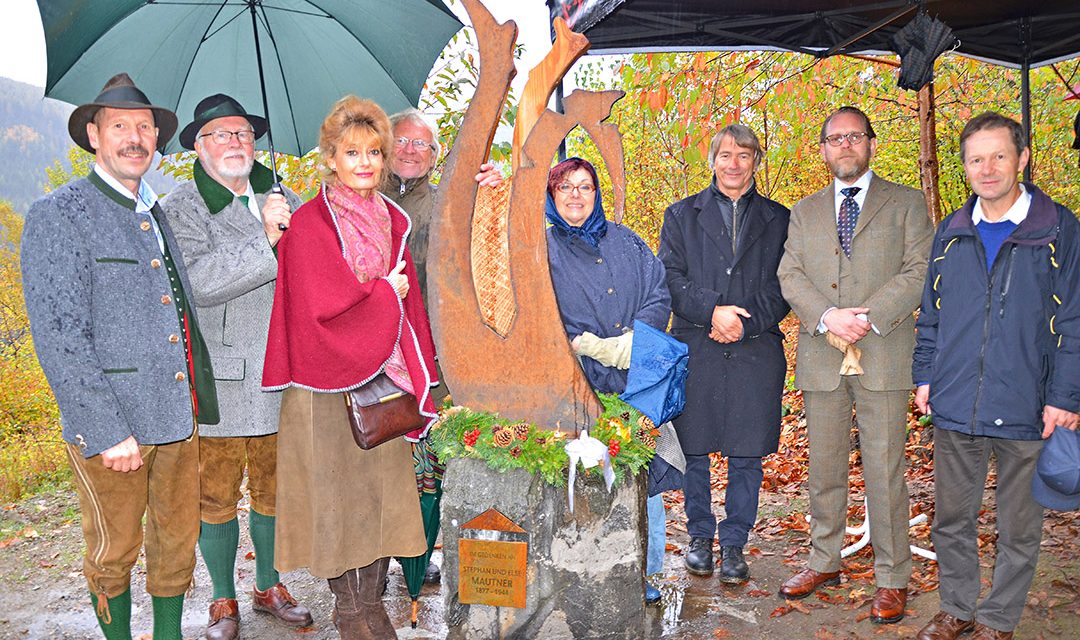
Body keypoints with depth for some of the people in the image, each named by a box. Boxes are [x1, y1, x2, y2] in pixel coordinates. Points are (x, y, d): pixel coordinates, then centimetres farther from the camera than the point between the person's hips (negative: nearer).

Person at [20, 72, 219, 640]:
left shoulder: (155, 215, 14)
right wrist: (107, 432, -18)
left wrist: (197, 398, 13)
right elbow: (58, 338, -14)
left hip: (179, 417, 6)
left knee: (177, 542, 15)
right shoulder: (57, 216, -7)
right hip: (108, 428, -6)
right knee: (113, 555, 9)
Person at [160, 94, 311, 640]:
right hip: (219, 383, -3)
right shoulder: (179, 209, -3)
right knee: (217, 498, 8)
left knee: (273, 491, 15)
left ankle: (269, 586, 34)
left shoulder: (284, 200, 10)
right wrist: (265, 239, -23)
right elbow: (198, 283, -19)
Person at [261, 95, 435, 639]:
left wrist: (417, 382, 4)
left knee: (381, 491, 9)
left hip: (385, 379, 6)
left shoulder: (392, 221, 11)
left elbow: (410, 304, 10)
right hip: (329, 382, -5)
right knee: (335, 492, 4)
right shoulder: (309, 224, -8)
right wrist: (384, 293, -5)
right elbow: (324, 305, -18)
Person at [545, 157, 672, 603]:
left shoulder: (626, 242, 18)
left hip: (638, 378, 3)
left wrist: (632, 341, -8)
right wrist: (596, 349, -11)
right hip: (579, 385, -3)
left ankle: (643, 575, 14)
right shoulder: (541, 248, 7)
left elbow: (659, 295, 10)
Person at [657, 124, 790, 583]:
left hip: (756, 352, 0)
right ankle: (700, 536, 23)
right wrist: (711, 310, -14)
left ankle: (734, 545, 16)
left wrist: (743, 322, -10)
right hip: (694, 351, 0)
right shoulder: (682, 215, 11)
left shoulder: (779, 220, 11)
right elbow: (670, 278, 1)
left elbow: (784, 287, 5)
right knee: (693, 451, 6)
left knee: (746, 455, 3)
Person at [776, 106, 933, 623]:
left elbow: (918, 272, -3)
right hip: (820, 358, 3)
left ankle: (892, 580, 12)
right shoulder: (804, 212, 16)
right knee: (824, 468, 11)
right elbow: (789, 276, 5)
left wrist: (867, 318, -16)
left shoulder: (906, 204, 8)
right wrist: (828, 317, -13)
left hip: (883, 355, -3)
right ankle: (825, 562, 26)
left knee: (884, 471, 0)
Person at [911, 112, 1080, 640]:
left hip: (1025, 411, -3)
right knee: (951, 518, 13)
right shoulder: (950, 233, 8)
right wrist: (925, 376, 8)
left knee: (1018, 526, 10)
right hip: (955, 405, 3)